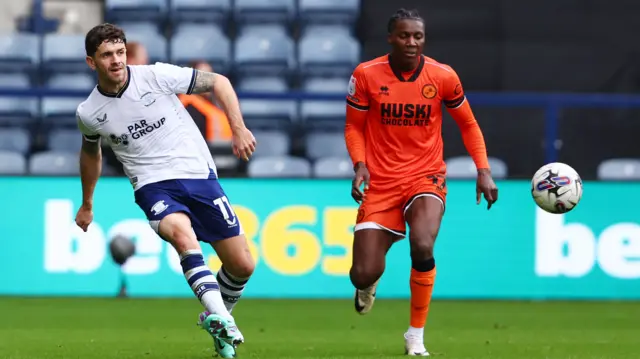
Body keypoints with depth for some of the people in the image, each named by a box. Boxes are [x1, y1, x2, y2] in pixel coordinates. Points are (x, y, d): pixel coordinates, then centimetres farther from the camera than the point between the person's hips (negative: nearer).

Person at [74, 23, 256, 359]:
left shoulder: (157, 76, -8)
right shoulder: (89, 113, -1)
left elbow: (218, 82, 3)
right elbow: (91, 152, 21)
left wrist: (239, 128, -8)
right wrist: (86, 204, 32)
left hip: (199, 176, 1)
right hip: (154, 186, -1)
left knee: (242, 265, -1)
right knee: (182, 233, -36)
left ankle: (220, 321, 29)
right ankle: (219, 319, -45)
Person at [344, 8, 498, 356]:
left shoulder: (443, 77, -5)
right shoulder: (366, 75, -7)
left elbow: (468, 124, 9)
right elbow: (353, 127, 4)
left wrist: (483, 171, -2)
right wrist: (359, 164, -14)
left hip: (426, 177, 0)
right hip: (381, 182, 1)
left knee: (422, 248, -30)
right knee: (363, 274, -7)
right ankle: (368, 284, 37)